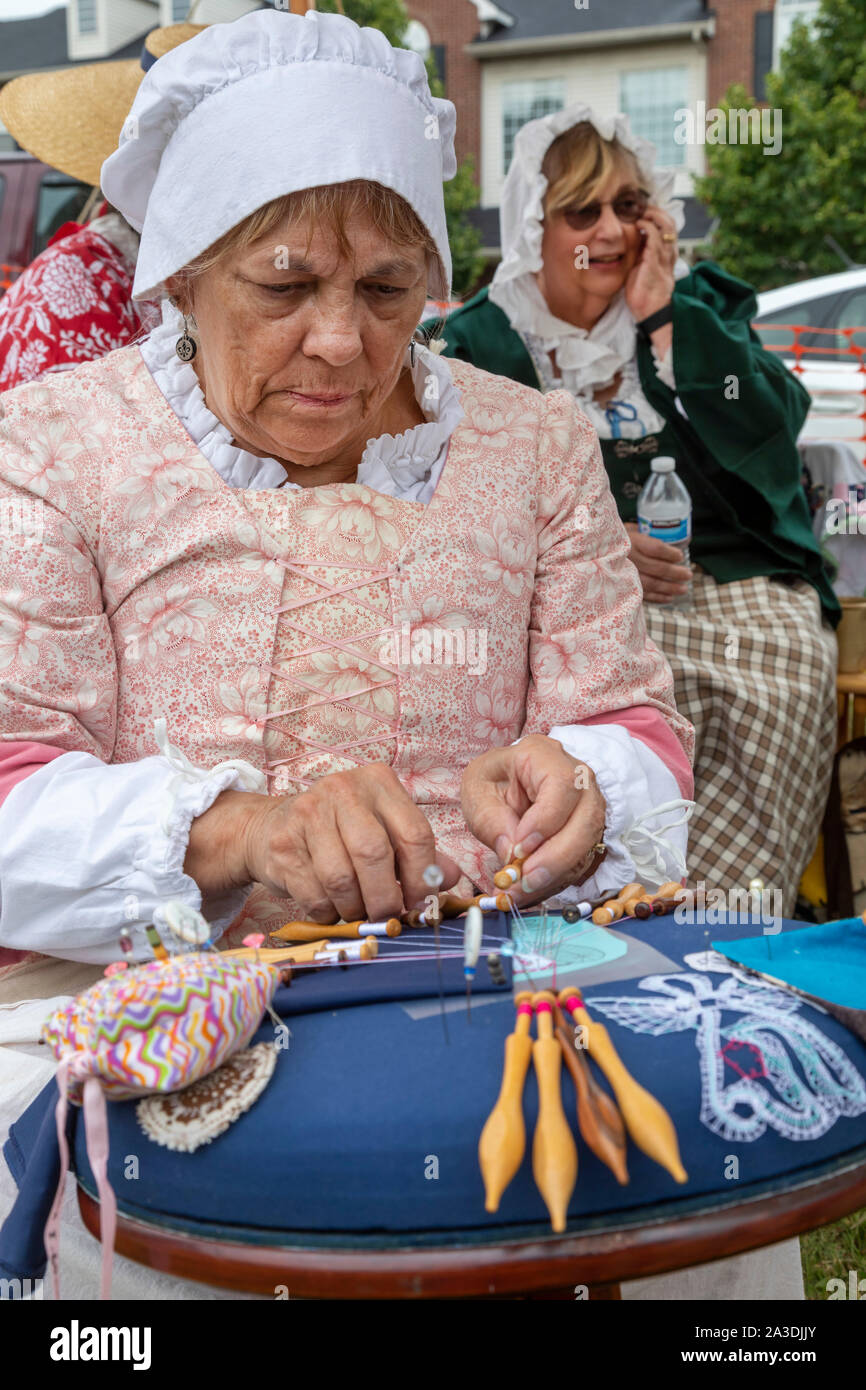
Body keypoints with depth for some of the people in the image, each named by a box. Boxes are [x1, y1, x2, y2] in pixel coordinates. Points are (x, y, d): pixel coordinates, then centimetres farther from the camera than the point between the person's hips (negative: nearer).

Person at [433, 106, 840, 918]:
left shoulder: (700, 303, 15)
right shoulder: (483, 341, 10)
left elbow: (770, 435, -3)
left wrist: (665, 316, -5)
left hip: (736, 577, 2)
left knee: (789, 659, -30)